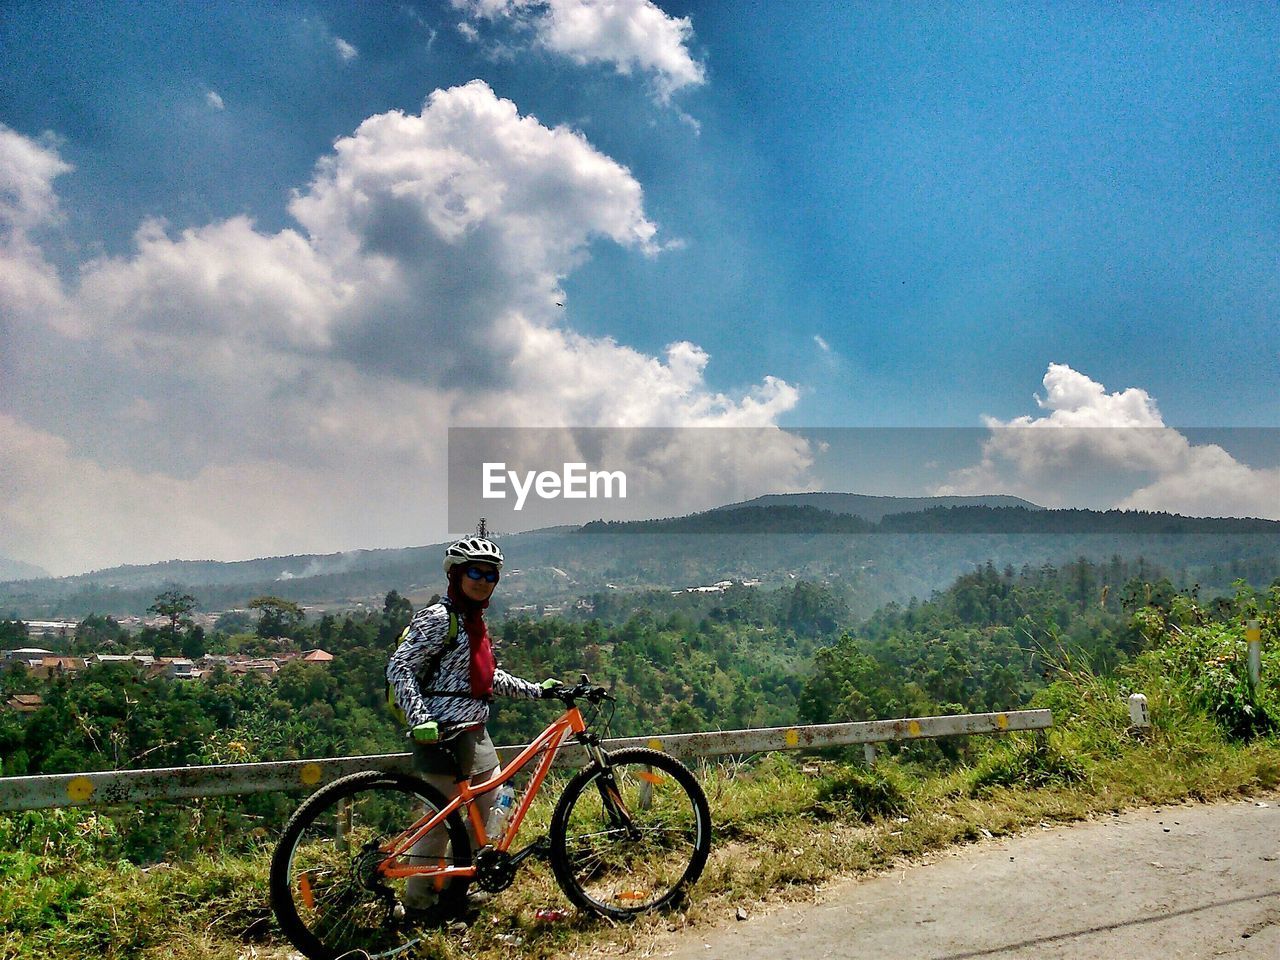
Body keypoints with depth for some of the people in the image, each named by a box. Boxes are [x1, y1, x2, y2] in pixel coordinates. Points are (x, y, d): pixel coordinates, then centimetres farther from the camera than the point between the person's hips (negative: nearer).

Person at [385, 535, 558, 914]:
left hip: (474, 733, 10)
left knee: (489, 808, 14)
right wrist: (422, 721, -28)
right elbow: (399, 669, -19)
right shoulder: (438, 618, -12)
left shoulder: (475, 622, 16)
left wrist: (537, 690, 19)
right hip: (442, 734, -9)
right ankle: (417, 904, 13)